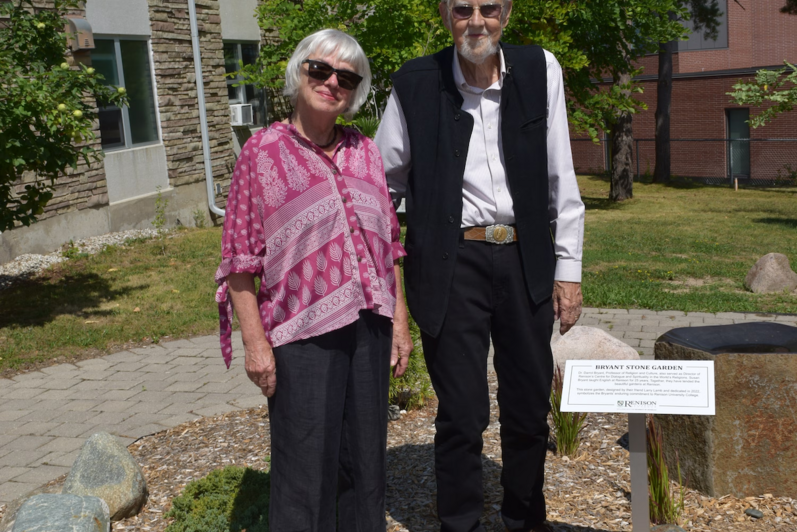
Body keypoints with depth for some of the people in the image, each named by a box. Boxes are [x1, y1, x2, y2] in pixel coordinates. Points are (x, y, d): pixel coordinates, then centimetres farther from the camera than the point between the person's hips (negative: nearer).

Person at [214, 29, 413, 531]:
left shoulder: (364, 150, 10)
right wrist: (255, 341, -10)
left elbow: (390, 242, 13)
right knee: (307, 470, 2)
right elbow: (240, 258, -6)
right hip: (303, 331, -4)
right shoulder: (263, 150, -4)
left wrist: (400, 319, 10)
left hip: (369, 326, 5)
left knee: (366, 458, 14)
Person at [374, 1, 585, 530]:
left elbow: (561, 178, 3)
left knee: (531, 408, 14)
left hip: (526, 261, 3)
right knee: (462, 415, 3)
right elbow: (385, 176, 6)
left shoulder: (540, 69, 1)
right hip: (452, 264, -2)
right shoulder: (416, 82, -3)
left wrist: (569, 268, 2)